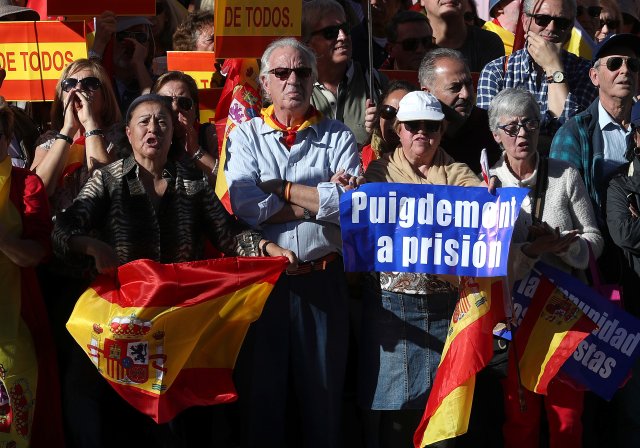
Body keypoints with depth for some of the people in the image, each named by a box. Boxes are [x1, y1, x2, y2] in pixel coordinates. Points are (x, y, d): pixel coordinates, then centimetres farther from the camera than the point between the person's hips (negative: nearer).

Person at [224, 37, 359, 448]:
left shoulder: (338, 137, 6)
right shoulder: (245, 136, 6)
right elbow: (243, 205, -12)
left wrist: (279, 188, -9)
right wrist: (321, 199, -10)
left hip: (322, 280, 0)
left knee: (324, 394, 6)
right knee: (261, 392, 8)